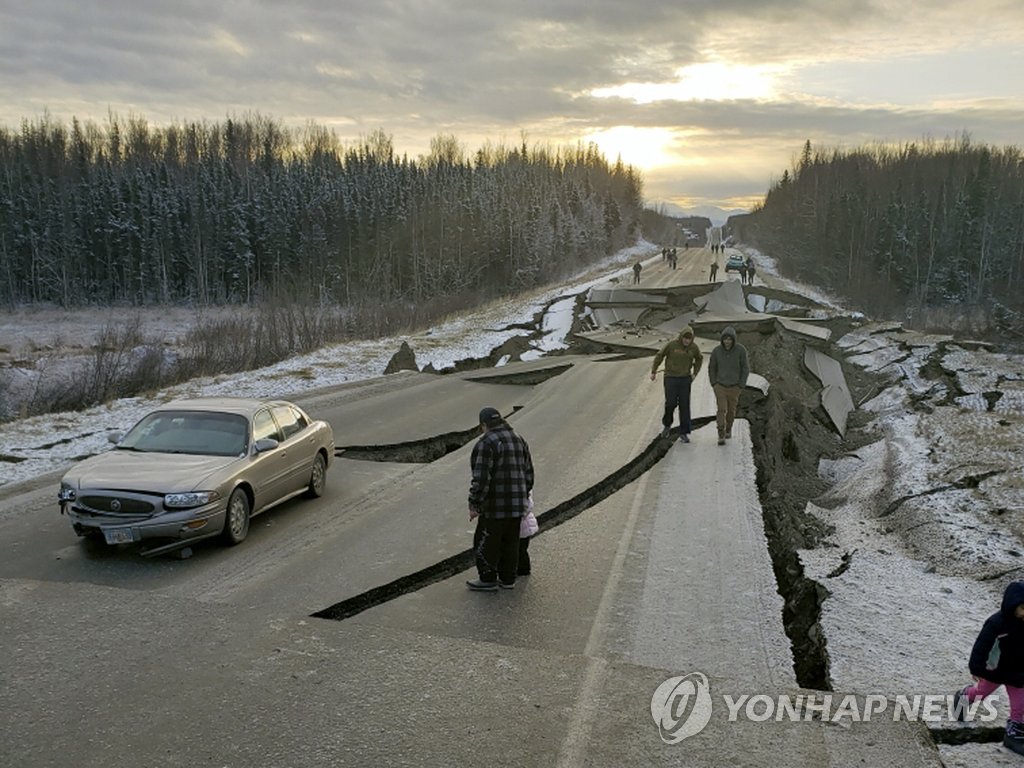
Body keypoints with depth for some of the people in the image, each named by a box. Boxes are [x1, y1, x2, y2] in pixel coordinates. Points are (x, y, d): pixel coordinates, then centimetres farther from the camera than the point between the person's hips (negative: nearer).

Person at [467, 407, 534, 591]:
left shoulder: (486, 443, -15)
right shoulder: (519, 440, 10)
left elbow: (481, 478, -21)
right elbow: (528, 473, 15)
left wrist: (474, 505, -14)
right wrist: (524, 496, 26)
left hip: (495, 507, -8)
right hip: (517, 505, 8)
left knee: (486, 544, 7)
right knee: (510, 543, 16)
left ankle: (488, 580, 16)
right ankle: (507, 579, 25)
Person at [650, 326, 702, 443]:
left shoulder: (694, 347, -5)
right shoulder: (672, 344, -13)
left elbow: (699, 358, 16)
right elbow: (659, 356, -1)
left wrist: (694, 373, 9)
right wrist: (653, 372, 5)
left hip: (685, 379, 2)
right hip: (671, 378, -2)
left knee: (684, 405, -2)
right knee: (671, 403, -9)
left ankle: (684, 433, 6)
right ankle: (667, 425, 20)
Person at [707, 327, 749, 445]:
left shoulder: (741, 350, -15)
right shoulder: (716, 350, -11)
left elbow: (745, 368, -7)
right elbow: (712, 368, 3)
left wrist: (741, 386, -10)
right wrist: (714, 384, -3)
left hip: (734, 387, 1)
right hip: (720, 386, 0)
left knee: (731, 410, 15)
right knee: (722, 410, -12)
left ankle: (728, 429, 40)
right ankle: (721, 436, -10)